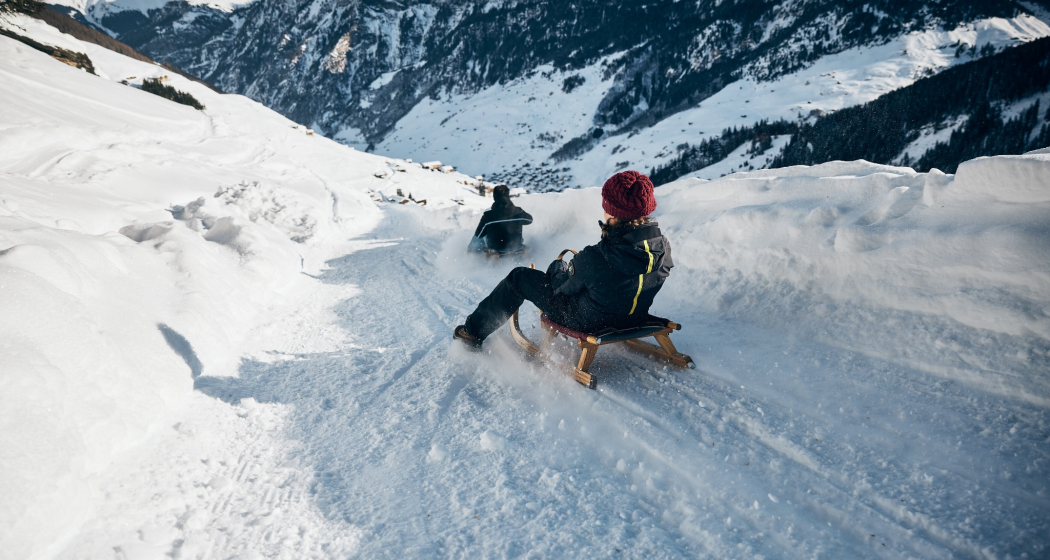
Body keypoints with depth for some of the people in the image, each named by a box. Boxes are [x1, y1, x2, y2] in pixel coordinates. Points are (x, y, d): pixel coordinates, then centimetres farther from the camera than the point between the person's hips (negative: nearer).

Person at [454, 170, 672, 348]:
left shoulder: (595, 259, -36)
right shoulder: (663, 247, -19)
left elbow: (562, 285, -14)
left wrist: (557, 268, 7)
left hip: (588, 322, -6)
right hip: (635, 320, 7)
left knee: (519, 277, 9)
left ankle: (474, 333, 27)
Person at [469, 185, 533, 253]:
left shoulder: (488, 215, -25)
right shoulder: (518, 212, -19)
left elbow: (478, 235, -11)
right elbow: (529, 219, 6)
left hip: (495, 248, -1)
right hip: (515, 247, 2)